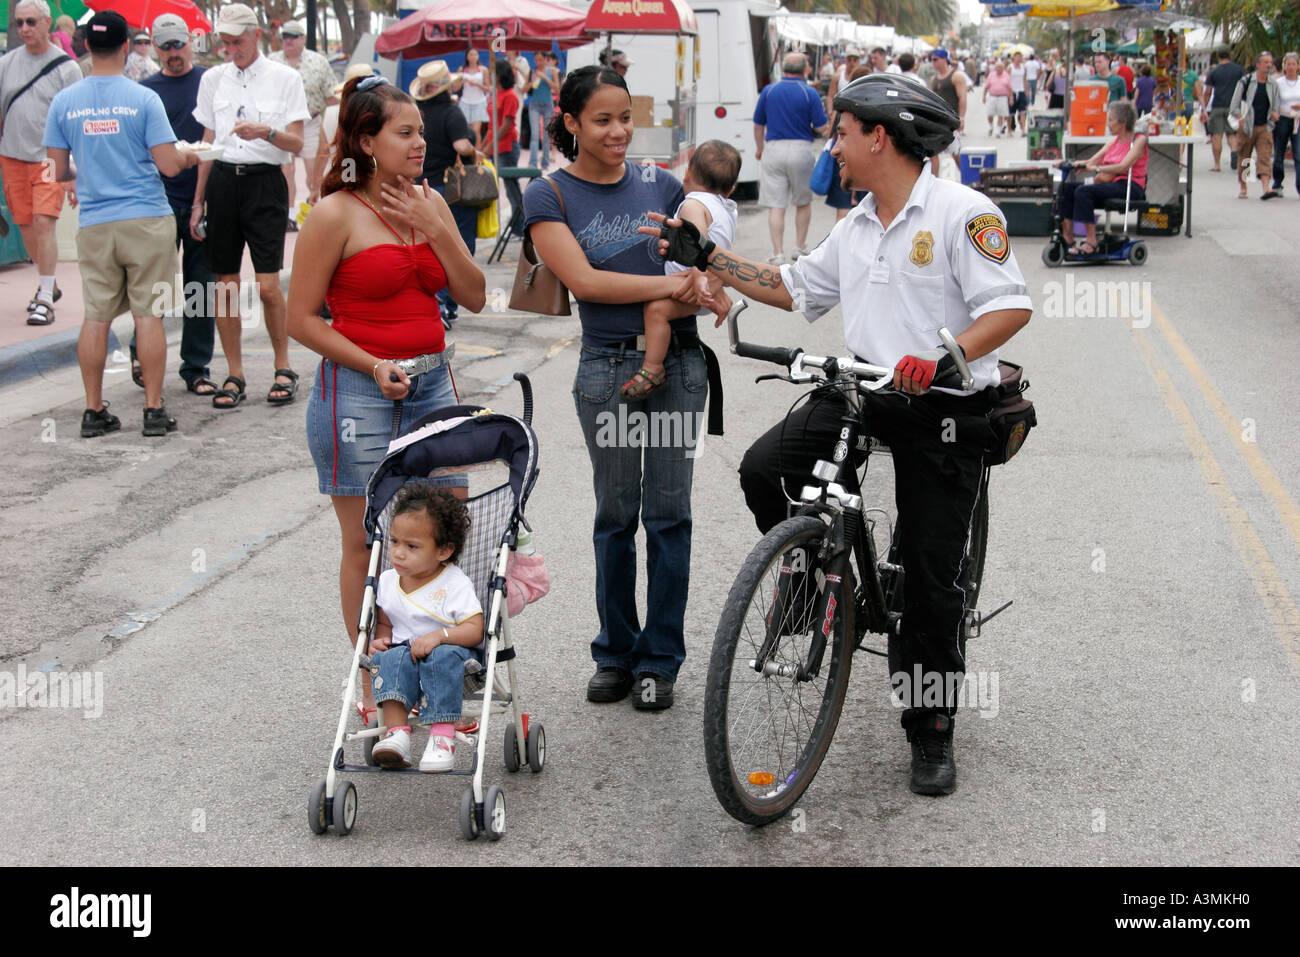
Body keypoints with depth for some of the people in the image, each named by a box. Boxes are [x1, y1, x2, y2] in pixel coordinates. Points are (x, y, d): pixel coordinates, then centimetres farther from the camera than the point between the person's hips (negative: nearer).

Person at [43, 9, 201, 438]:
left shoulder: (63, 102, 2)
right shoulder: (143, 99, -7)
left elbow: (58, 171, 6)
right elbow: (168, 164, -9)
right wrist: (190, 157, 14)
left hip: (94, 223, 3)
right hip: (147, 221, -3)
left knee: (96, 317, 7)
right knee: (148, 315, 1)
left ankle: (94, 410, 11)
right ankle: (153, 410, 3)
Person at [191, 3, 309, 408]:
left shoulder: (285, 78, 1)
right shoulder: (213, 79, 13)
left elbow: (297, 143, -2)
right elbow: (208, 143, 16)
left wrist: (265, 131, -22)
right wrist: (198, 201, 13)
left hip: (265, 181, -4)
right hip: (222, 181, 4)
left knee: (268, 285, -10)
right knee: (225, 284, 4)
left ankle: (283, 368, 8)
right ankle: (234, 376, 13)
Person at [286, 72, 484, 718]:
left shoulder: (429, 204, 9)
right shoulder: (336, 214, -8)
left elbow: (474, 297, 6)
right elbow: (302, 319, -7)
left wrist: (437, 230, -6)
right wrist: (374, 366, -15)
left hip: (433, 383, 6)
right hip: (359, 389, -6)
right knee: (368, 542, 3)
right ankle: (374, 683, 15)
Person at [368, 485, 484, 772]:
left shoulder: (455, 584, -8)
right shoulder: (388, 581, 8)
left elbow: (475, 630, -13)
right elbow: (385, 622, 21)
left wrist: (438, 635, -27)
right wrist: (380, 640, -2)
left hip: (449, 654, -3)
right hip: (402, 651, 3)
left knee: (443, 657, -37)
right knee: (393, 658, -30)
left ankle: (443, 736, -40)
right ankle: (396, 731, -43)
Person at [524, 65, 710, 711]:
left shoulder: (660, 185, 8)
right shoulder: (549, 196, -2)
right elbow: (583, 280, -12)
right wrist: (674, 282, -17)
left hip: (679, 361, 2)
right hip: (608, 367, -2)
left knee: (668, 511, 4)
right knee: (615, 514, 6)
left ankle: (660, 659, 14)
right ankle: (615, 653, 21)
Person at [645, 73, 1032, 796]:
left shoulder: (963, 212, -11)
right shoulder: (858, 227, 15)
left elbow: (1011, 305, -19)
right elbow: (795, 287, 23)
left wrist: (945, 359, -33)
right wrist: (706, 259, 17)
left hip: (945, 410, -6)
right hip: (863, 392, 6)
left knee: (933, 575, -1)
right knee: (765, 468, -17)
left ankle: (932, 733, 14)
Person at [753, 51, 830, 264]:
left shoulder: (768, 91, 2)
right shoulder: (809, 94, -5)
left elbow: (758, 126, 8)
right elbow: (822, 128, -6)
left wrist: (760, 149, 24)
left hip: (773, 149, 1)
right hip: (801, 150, -1)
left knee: (776, 206, 1)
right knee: (803, 202, 18)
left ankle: (778, 254, -5)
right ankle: (800, 248, 25)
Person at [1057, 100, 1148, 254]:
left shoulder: (1139, 140, -4)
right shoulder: (1113, 141, 20)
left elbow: (1124, 166, -19)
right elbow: (1092, 161, 13)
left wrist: (1098, 168, -29)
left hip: (1131, 187, -8)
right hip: (1111, 184, 8)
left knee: (1083, 191, -29)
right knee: (1066, 187, -8)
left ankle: (1091, 241, -29)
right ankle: (1067, 237, -14)